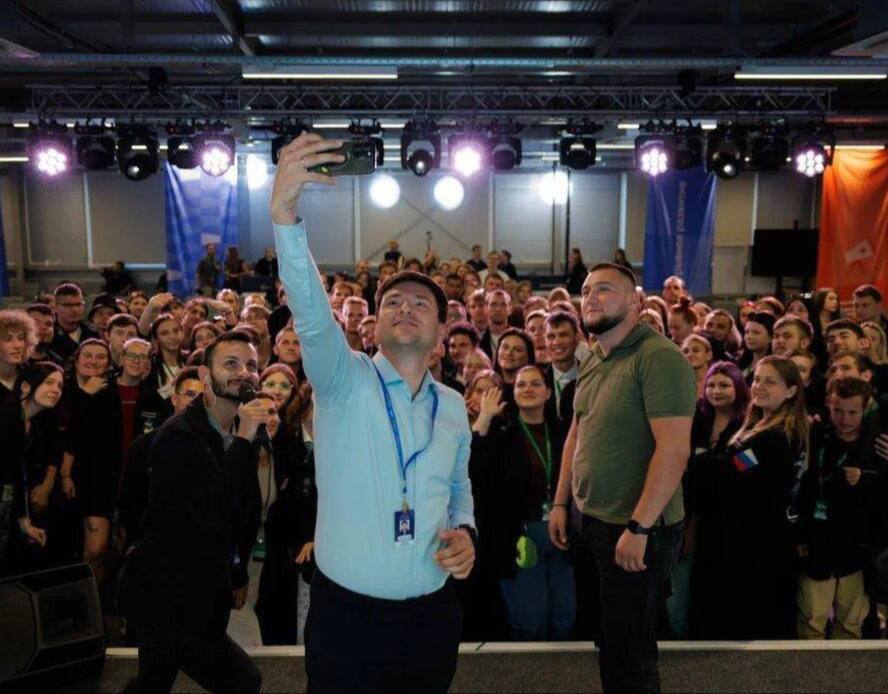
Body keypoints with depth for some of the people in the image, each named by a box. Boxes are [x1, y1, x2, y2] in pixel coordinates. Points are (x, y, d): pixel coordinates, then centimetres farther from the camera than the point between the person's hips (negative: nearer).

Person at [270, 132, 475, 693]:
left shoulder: (453, 406, 5)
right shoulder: (344, 380, -8)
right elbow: (311, 314, -26)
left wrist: (465, 533, -4)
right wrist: (286, 216, -41)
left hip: (432, 615, 4)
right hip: (347, 614, -3)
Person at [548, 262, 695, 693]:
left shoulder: (658, 357, -18)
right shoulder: (590, 361, 9)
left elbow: (674, 450, -24)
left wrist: (639, 527, -24)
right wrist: (561, 503, 11)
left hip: (637, 528, -8)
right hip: (591, 520, 8)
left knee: (628, 650, 7)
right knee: (610, 639, 21)